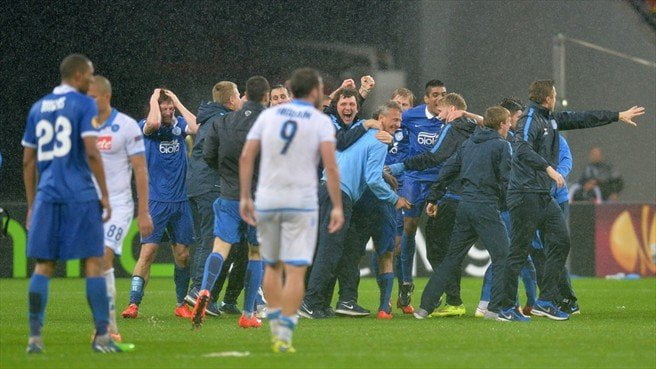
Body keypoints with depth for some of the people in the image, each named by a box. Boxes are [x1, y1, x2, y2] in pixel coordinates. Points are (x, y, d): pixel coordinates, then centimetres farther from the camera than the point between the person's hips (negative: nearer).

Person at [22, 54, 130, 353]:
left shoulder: (38, 108, 14)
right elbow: (91, 152, -12)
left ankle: (34, 337, 0)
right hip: (80, 195, -5)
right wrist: (105, 194, -5)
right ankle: (102, 336, -2)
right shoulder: (83, 104, -3)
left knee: (43, 266, 6)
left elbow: (28, 161, 15)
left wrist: (32, 205, 20)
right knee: (93, 263, 1)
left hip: (47, 195, 5)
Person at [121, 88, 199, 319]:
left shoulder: (179, 125, 9)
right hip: (156, 202, -4)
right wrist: (154, 99, -8)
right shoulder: (145, 127, -1)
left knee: (183, 255, 5)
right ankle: (134, 304, -12)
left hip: (180, 201, 4)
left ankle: (181, 304, 16)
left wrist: (177, 102, -5)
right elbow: (153, 122, -25)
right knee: (148, 251, -12)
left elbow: (195, 127, -12)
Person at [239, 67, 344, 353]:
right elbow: (330, 166, -12)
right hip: (301, 204, -3)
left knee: (272, 266, 19)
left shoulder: (268, 115, 8)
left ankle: (276, 327, 17)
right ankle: (284, 336, -10)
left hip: (266, 201, 3)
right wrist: (337, 206, -9)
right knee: (295, 271, -3)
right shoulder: (321, 122, -1)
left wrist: (244, 197, 6)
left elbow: (246, 156, 2)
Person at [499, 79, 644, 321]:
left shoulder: (551, 120, 16)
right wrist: (549, 169, -36)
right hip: (525, 194, -10)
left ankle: (546, 301, 5)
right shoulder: (529, 121, -12)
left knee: (561, 242, 3)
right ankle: (506, 308, -2)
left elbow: (581, 120, 25)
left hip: (544, 196, 10)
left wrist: (618, 116, 30)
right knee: (519, 252, -7)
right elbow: (522, 149, -28)